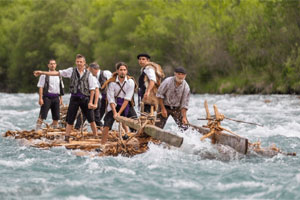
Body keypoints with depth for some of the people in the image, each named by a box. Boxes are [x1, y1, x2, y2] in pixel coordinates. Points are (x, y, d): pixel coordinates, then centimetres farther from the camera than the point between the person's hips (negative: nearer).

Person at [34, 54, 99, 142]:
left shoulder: (88, 74, 1)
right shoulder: (72, 71, 3)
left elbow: (92, 89, 2)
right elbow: (58, 73, 1)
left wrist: (91, 102, -4)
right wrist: (42, 72, -4)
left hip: (85, 99, -1)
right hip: (74, 98, 1)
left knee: (91, 120, 0)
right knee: (70, 120, 1)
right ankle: (66, 138, 6)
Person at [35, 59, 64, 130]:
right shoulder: (45, 75, -3)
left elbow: (61, 88, 18)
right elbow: (40, 87, -7)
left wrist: (61, 98, 13)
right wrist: (40, 98, -14)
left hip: (56, 97, 5)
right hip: (47, 97, -5)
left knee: (56, 116, 6)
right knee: (42, 116, -10)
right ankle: (37, 130, -9)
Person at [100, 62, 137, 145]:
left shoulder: (130, 81, -12)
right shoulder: (112, 82, -13)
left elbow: (127, 99, -16)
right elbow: (111, 99, -13)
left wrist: (119, 112, -20)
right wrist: (114, 112, -23)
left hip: (126, 104, 1)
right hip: (114, 105, -1)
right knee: (107, 125, -12)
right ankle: (102, 144, -3)